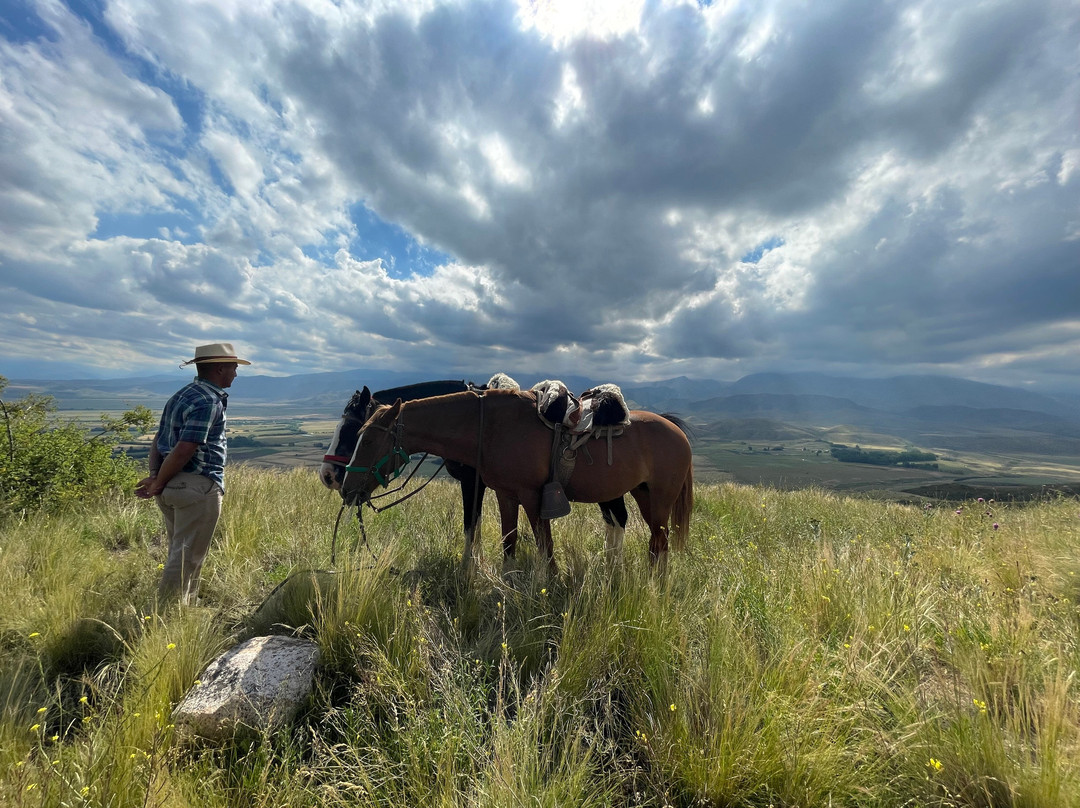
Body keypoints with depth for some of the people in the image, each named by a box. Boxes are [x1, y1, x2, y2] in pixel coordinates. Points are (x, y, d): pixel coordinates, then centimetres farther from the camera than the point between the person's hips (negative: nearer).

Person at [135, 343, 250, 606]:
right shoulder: (209, 401, -16)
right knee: (187, 557, 1)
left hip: (173, 487, 10)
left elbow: (159, 439, 12)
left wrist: (154, 475, 3)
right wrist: (158, 484, -9)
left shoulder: (182, 395, 15)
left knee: (181, 553, 19)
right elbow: (183, 450, -21)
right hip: (197, 486, -10)